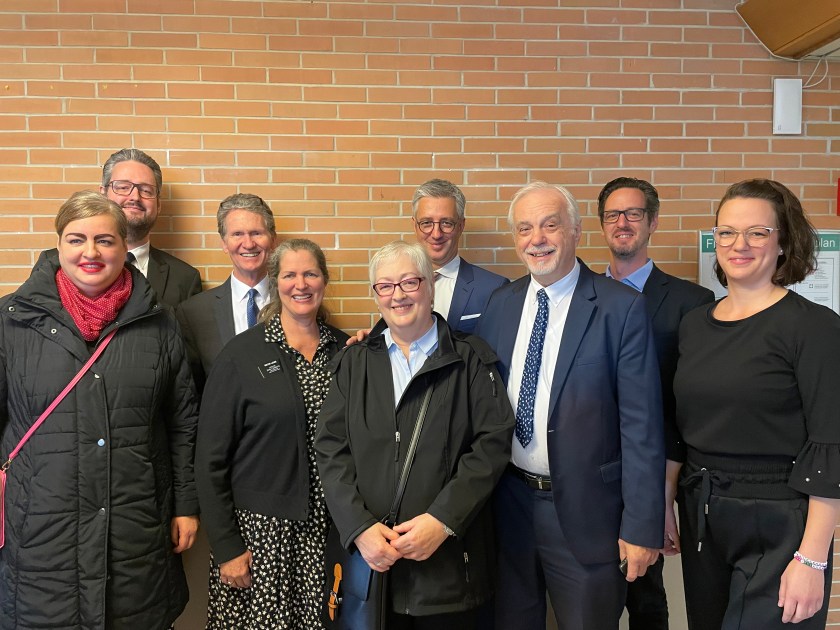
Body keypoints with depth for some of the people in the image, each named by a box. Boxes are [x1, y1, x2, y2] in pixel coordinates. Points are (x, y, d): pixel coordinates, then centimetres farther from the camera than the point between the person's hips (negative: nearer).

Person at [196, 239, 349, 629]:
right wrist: (226, 548, -7)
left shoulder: (345, 349, 2)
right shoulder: (242, 354, -8)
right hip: (260, 528, -3)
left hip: (328, 529, 3)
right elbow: (211, 460, -6)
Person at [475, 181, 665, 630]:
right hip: (508, 503, 4)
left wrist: (641, 525, -13)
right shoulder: (500, 303, 3)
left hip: (584, 509, -4)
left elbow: (641, 425, -13)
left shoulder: (622, 308, -12)